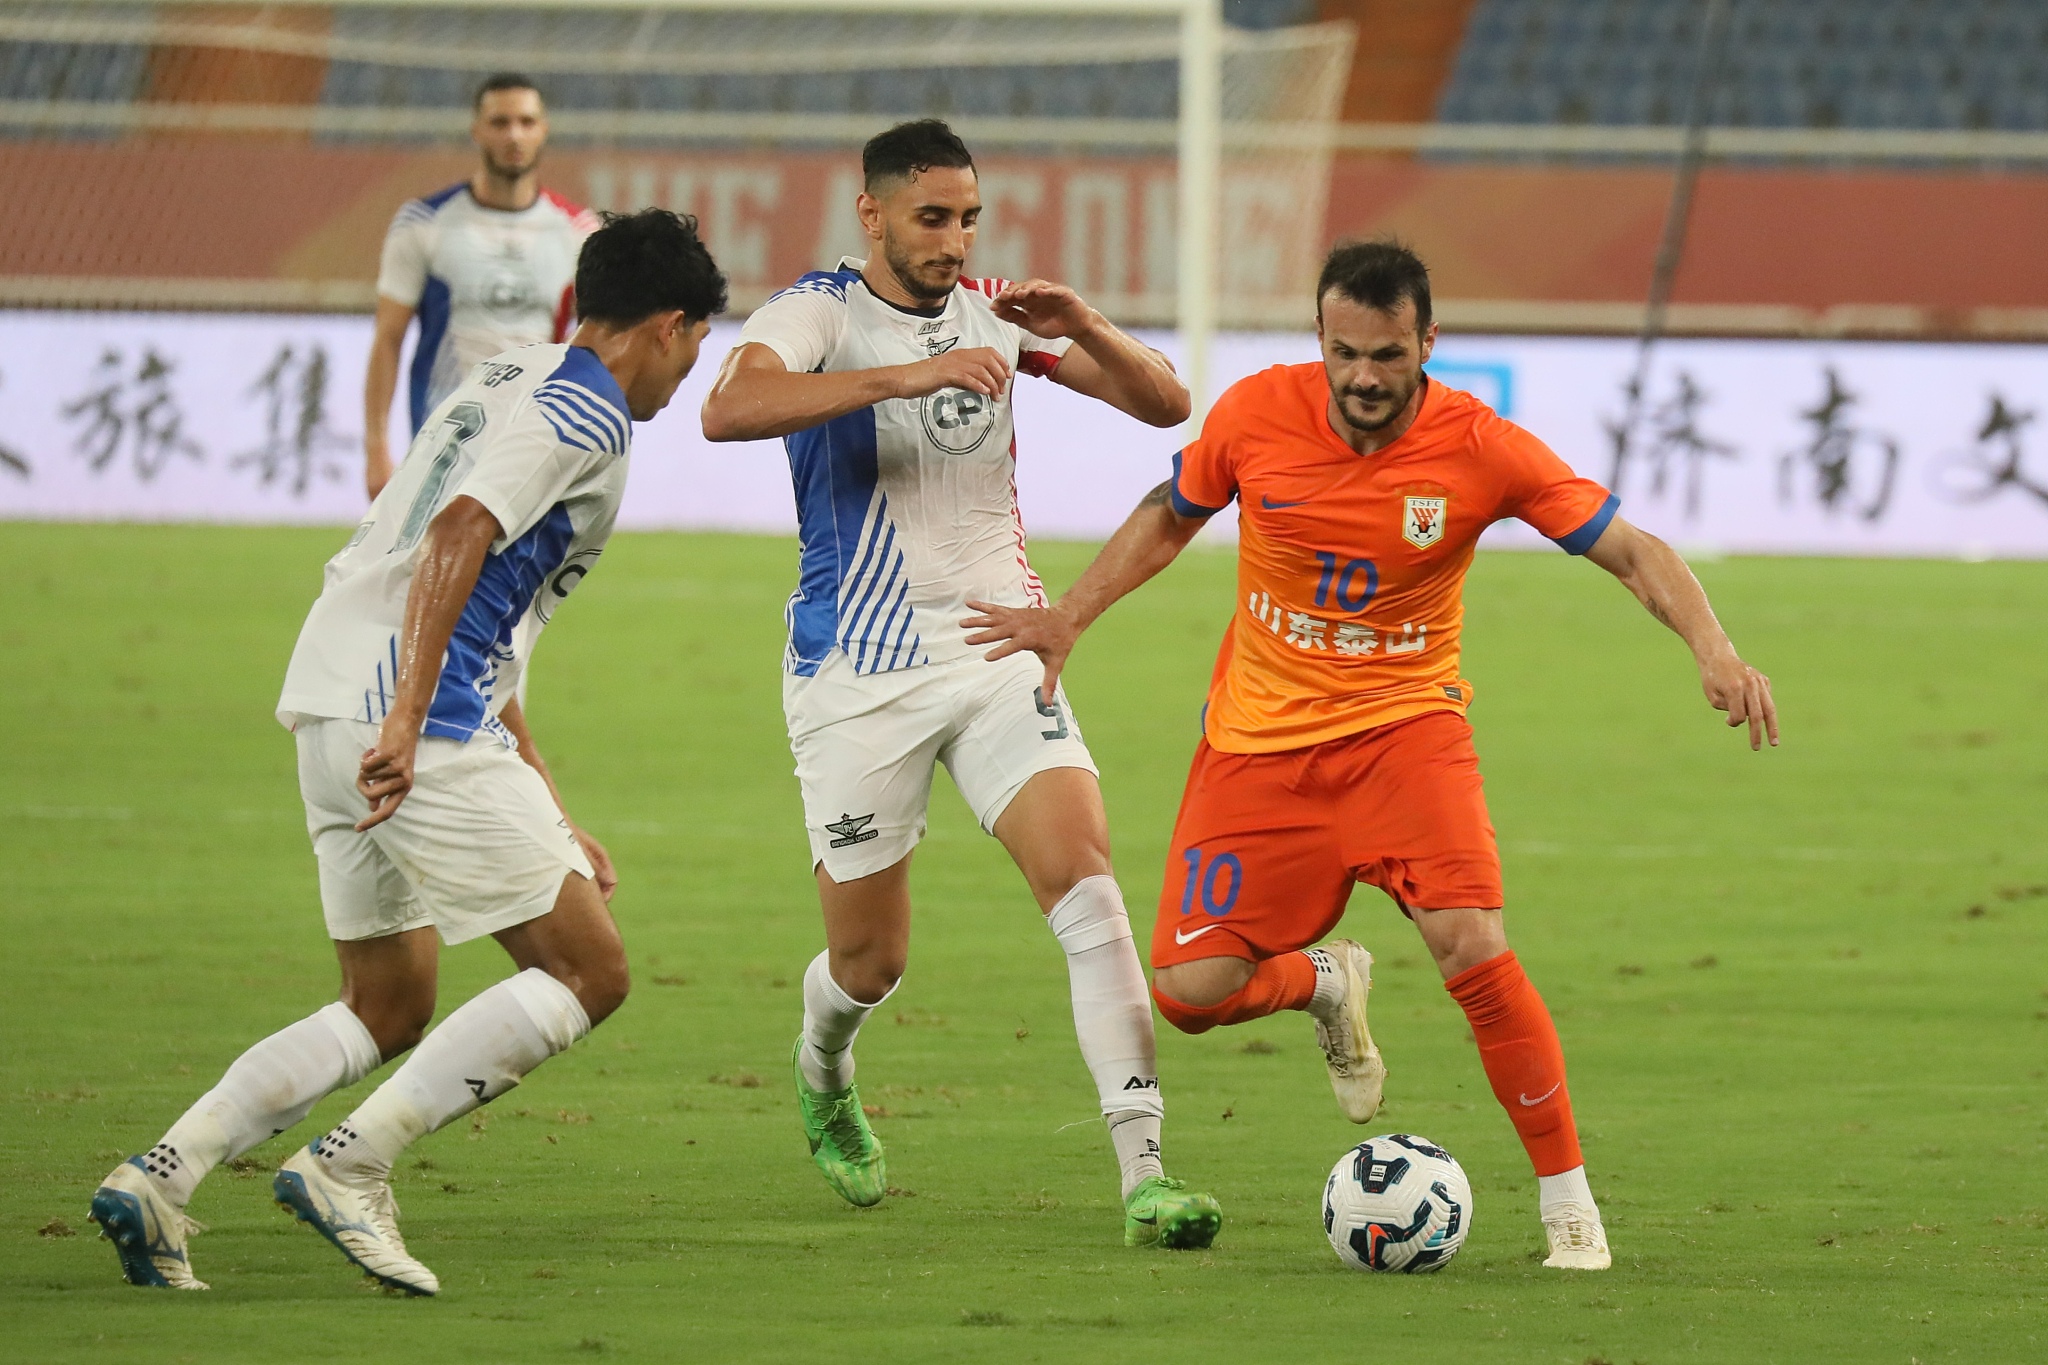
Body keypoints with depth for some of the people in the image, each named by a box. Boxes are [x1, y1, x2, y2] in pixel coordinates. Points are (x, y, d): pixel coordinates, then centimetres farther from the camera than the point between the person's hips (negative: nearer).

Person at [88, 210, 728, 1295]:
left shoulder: (508, 382, 26)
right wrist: (407, 719, -30)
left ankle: (157, 1177, 4)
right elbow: (457, 536, -22)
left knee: (389, 1010, 17)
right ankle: (347, 1169, -11)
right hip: (406, 720, -10)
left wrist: (549, 818, 31)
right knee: (588, 971, -4)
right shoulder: (584, 414, -5)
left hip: (332, 704, 10)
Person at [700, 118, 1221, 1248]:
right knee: (872, 960, 6)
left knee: (1085, 879, -18)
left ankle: (1144, 1174, -23)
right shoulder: (820, 311, -8)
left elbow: (1164, 403, 4)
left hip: (999, 650, 3)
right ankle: (823, 1080, 44)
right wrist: (903, 375, -38)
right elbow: (729, 410, -29)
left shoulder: (994, 315, 6)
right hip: (857, 677, -3)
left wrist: (1081, 330, -16)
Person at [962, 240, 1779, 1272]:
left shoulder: (1481, 450, -15)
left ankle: (1568, 1204, -9)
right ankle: (1324, 983, 29)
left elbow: (1633, 552, -12)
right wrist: (1068, 619, 7)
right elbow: (1170, 517, 11)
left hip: (1403, 723, -2)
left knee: (1471, 947, -24)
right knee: (1189, 990, -8)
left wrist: (1714, 652, -28)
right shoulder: (1257, 413, -10)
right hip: (1259, 736, 2)